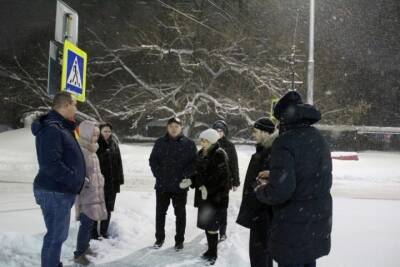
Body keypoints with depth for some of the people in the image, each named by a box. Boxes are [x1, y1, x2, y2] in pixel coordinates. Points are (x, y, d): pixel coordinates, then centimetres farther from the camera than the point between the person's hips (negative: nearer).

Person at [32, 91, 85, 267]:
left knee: (59, 233, 18)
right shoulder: (51, 128, -17)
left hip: (62, 190, 10)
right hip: (54, 192, -10)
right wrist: (76, 179, -20)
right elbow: (50, 163, -27)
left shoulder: (62, 127, 16)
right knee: (56, 235, -3)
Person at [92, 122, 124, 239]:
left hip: (112, 182, 5)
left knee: (108, 208, 12)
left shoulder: (114, 144, 8)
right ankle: (94, 233, 12)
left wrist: (119, 179, 8)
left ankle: (104, 232, 24)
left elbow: (118, 163, 12)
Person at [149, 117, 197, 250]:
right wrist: (158, 174, -5)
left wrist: (185, 176, -12)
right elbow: (153, 160, 6)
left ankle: (179, 240, 21)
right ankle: (159, 238, 27)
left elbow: (194, 162, -3)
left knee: (180, 214, 8)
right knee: (160, 212, 12)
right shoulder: (160, 142, 5)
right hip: (162, 185, 2)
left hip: (180, 186, -2)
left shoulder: (188, 144, -2)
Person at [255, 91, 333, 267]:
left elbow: (280, 191, -27)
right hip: (318, 221, 8)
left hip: (294, 227, -7)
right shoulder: (318, 138, 5)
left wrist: (261, 190, -4)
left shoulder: (285, 142, -20)